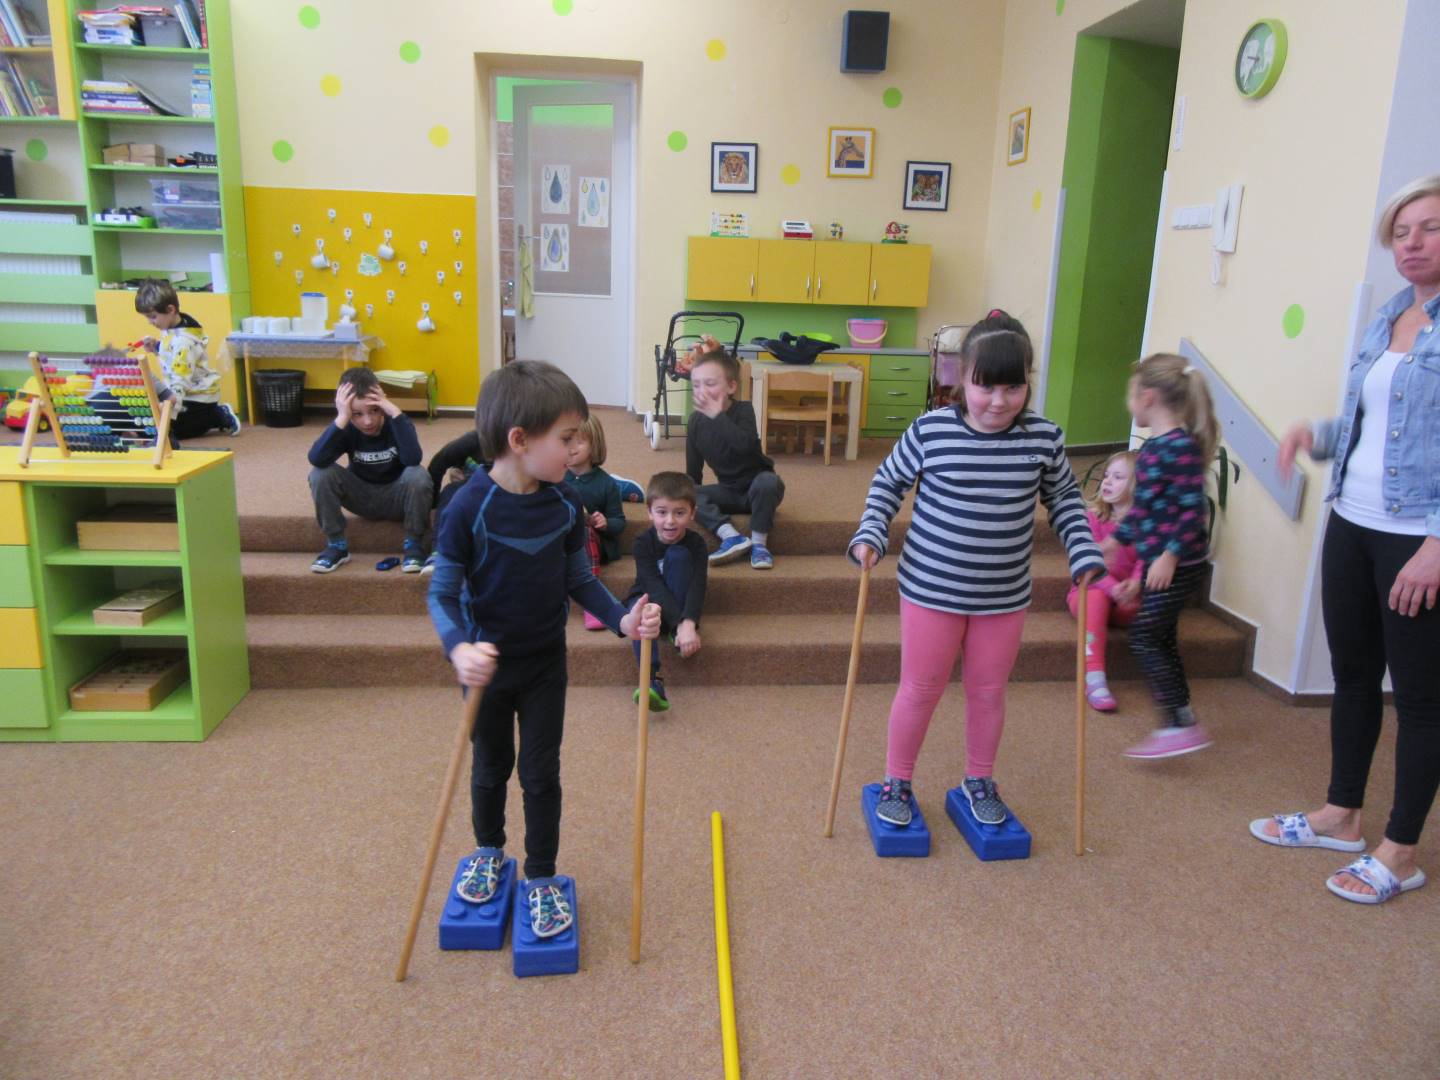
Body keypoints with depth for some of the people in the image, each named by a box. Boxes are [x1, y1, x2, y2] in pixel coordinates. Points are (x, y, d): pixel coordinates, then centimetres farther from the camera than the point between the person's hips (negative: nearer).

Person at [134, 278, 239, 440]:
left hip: (198, 398, -10)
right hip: (189, 392, 10)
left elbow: (180, 379, -31)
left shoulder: (183, 342, -28)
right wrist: (156, 347, 2)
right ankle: (214, 414, 12)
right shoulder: (172, 326, 1)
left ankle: (219, 418, -4)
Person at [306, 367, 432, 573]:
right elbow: (316, 459, -34)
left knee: (418, 476, -34)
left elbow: (413, 459, -40)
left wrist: (395, 412, -42)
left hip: (397, 497, -2)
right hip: (362, 498, 2)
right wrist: (341, 418, -41)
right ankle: (336, 545, -7)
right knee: (320, 474, -24)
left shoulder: (396, 423, -19)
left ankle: (413, 544, -13)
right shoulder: (347, 430, -16)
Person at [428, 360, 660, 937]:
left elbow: (580, 580, 0)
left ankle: (541, 880, 28)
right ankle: (489, 853, 47)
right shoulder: (470, 508, -24)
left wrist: (623, 619, -16)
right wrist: (459, 649, -36)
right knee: (491, 766, 20)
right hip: (488, 667, -2)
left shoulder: (565, 504, -11)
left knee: (542, 773, 9)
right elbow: (442, 593, -18)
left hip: (545, 663, 2)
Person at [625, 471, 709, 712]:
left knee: (678, 554, -25)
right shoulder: (642, 544, -18)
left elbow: (697, 586, -28)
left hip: (681, 607, 0)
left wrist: (688, 623, -47)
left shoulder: (695, 543, -15)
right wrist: (679, 624, -44)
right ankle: (652, 680, -50)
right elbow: (654, 586, -30)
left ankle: (677, 633, -22)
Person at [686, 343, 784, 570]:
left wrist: (718, 415, -35)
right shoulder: (696, 421, -6)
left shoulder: (743, 410, -17)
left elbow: (745, 445, -38)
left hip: (758, 487, -4)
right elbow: (693, 467, 3)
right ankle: (732, 537, -30)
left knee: (767, 480, -37)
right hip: (729, 491, 4)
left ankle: (759, 543, -24)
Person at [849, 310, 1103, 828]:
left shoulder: (1044, 439, -7)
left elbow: (1065, 498, 10)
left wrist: (1086, 556, 0)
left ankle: (980, 781, 38)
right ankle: (896, 782, 29)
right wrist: (870, 534, -11)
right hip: (931, 588, -2)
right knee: (920, 689, 9)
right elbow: (888, 482, 2)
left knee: (988, 691, 16)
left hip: (1004, 596, 2)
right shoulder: (930, 430, -13)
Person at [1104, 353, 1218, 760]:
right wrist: (1117, 537, 25)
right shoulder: (1155, 445, 10)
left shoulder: (1181, 446, -19)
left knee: (1145, 638, -7)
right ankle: (1180, 719, 27)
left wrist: (1171, 553, -27)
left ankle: (1181, 726, -2)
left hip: (1177, 566, -10)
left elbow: (1194, 508, -23)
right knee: (1161, 638, 15)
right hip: (1159, 561, 10)